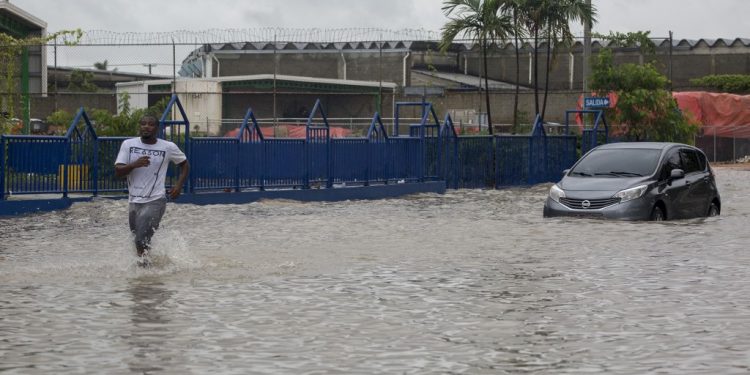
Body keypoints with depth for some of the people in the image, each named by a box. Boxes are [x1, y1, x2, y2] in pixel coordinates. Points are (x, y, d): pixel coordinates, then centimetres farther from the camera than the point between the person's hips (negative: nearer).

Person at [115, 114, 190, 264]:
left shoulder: (168, 147, -4)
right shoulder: (128, 144, 0)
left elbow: (184, 164, 12)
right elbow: (117, 171, -6)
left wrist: (179, 185, -1)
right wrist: (135, 164, -23)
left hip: (155, 201, -4)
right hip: (134, 201, 4)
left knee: (142, 241, -18)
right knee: (138, 239, 16)